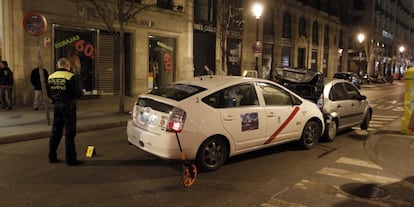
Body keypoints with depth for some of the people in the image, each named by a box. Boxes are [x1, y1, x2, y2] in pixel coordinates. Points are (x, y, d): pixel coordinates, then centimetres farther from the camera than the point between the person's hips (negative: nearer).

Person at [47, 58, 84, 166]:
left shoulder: (51, 77, 6)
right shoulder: (71, 77, -13)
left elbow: (48, 93, 10)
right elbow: (78, 93, -16)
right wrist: (81, 92, 5)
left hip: (56, 105, 6)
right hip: (68, 105, -6)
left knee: (56, 132, 16)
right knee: (69, 133, 0)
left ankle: (52, 156, 24)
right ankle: (71, 159, 4)